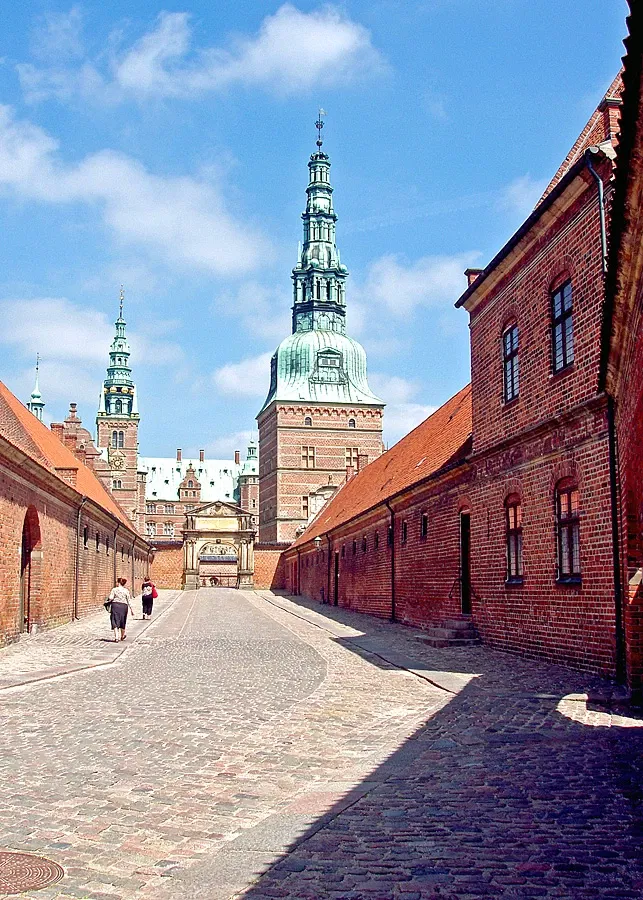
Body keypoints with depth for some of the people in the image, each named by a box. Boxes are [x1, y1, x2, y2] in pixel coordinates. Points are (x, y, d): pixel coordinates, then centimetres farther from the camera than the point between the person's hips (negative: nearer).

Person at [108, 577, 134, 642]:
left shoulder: (114, 589, -3)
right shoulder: (126, 591, 1)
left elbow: (111, 598, -11)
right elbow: (129, 601, 0)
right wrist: (131, 609, 3)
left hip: (115, 605, -2)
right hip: (123, 606, 2)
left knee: (115, 622, 0)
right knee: (122, 622, 17)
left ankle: (116, 637, -16)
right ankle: (122, 636, 33)